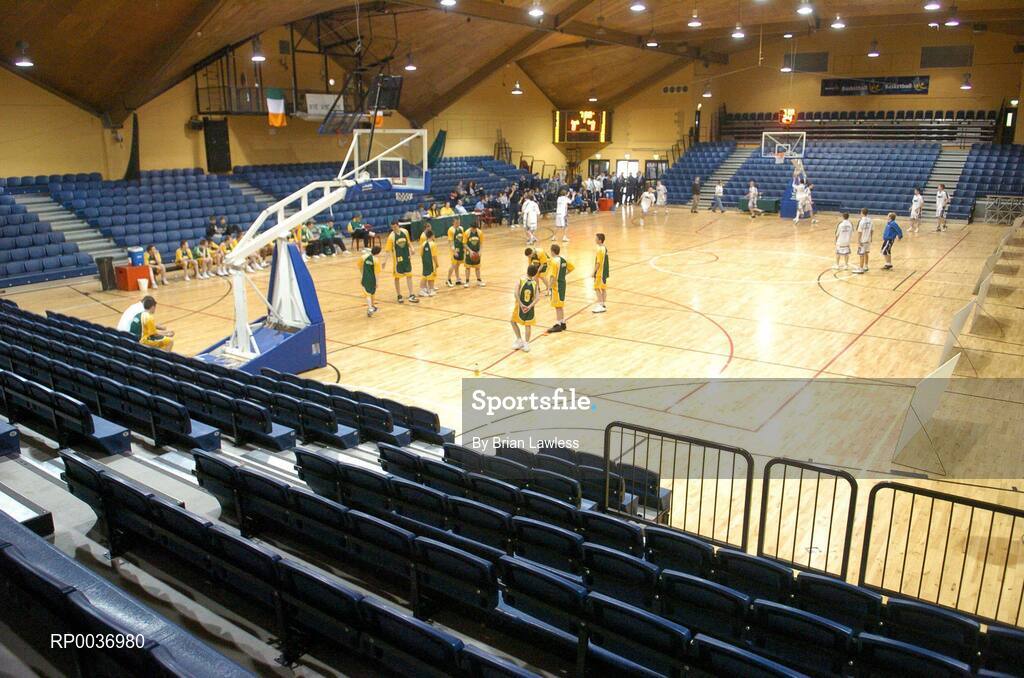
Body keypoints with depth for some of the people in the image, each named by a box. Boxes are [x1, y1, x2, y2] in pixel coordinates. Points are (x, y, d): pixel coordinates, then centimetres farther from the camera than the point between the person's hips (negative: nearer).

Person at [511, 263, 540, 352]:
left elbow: (516, 293, -21)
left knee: (513, 321, 20)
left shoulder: (521, 280, -11)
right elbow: (536, 298, -14)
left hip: (520, 305, -1)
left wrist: (521, 304, -18)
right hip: (530, 306, 1)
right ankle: (526, 344, 7)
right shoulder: (535, 283, -5)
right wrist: (529, 307, -17)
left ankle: (520, 340, 19)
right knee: (528, 325, 12)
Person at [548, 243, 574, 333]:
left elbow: (553, 276, -23)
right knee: (561, 305, 18)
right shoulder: (563, 259, 6)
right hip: (563, 283, 8)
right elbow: (571, 268, 17)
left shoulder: (554, 261, -19)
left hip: (556, 285, -8)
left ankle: (558, 325, 3)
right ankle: (562, 323, 26)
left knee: (558, 306, -2)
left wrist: (550, 287, -17)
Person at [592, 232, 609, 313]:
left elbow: (598, 263, -22)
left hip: (600, 272, -9)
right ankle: (602, 305, 21)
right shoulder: (605, 248, 9)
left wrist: (594, 272, -17)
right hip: (604, 271, 9)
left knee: (597, 288, -3)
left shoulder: (600, 250, -19)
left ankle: (601, 306, -2)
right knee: (603, 288, 14)